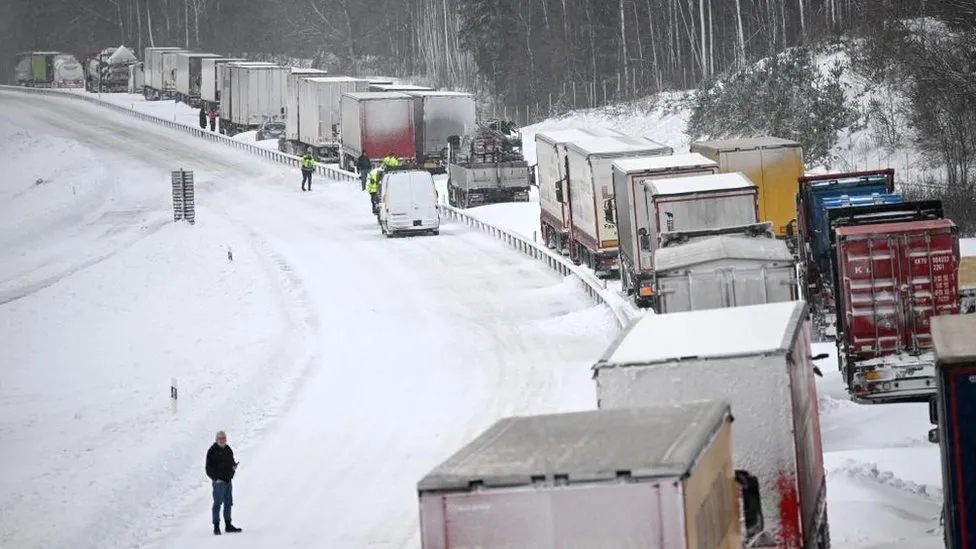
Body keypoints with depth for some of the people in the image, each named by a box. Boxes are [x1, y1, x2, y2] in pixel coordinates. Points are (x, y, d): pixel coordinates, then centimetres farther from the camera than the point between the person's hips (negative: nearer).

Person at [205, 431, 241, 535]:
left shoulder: (228, 450, 12)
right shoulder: (212, 451, -9)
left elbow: (231, 462, 23)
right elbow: (209, 468, -10)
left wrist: (234, 466, -1)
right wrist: (215, 478, -18)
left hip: (228, 480, 7)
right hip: (218, 482, -7)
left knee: (228, 503, 13)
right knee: (217, 503, -7)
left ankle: (228, 525, 23)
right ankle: (216, 527, -5)